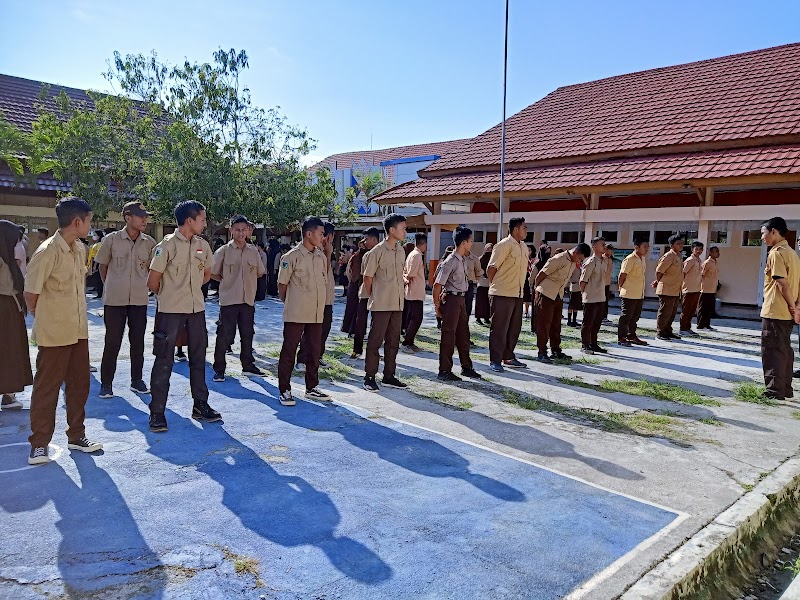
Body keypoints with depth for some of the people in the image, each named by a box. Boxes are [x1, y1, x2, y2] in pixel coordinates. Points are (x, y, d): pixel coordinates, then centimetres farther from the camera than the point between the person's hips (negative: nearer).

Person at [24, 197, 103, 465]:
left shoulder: (80, 249, 7)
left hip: (78, 330, 7)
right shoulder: (47, 252, -18)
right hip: (54, 333, -7)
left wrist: (76, 315, 10)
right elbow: (30, 295, -12)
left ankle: (76, 436, 27)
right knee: (47, 388, 4)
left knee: (79, 384, 13)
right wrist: (44, 315, 3)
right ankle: (39, 444, 18)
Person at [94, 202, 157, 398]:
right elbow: (102, 266, 6)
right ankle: (106, 383, 15)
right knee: (112, 342, 3)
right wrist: (110, 287, 9)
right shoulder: (111, 239, -5)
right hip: (114, 300, -2)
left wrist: (144, 285, 9)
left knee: (138, 342, 10)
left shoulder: (149, 243, 0)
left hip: (139, 300, 2)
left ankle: (136, 380, 23)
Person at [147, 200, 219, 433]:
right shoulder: (168, 244, -11)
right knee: (164, 361, 0)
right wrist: (168, 296, 7)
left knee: (198, 357, 12)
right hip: (171, 310, -5)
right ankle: (157, 412, 9)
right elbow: (153, 281, -7)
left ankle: (200, 405, 24)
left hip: (197, 309, 6)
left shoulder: (203, 245, 5)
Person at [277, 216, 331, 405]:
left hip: (317, 313, 6)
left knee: (314, 351, 13)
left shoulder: (322, 256, 8)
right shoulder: (292, 256, -11)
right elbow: (282, 284, -4)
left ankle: (311, 387, 25)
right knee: (289, 352, 2)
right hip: (296, 314, -6)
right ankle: (285, 390, 10)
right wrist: (289, 304, 4)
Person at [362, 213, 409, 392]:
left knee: (393, 341, 11)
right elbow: (368, 277, -6)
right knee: (375, 340, -1)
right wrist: (372, 298, 0)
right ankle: (369, 377, 7)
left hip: (397, 303, 7)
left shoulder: (401, 251, 10)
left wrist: (402, 291, 13)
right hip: (381, 304, -7)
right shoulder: (378, 251, -11)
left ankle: (389, 376, 21)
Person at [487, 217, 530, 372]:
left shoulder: (524, 247, 13)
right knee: (499, 328, -2)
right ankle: (495, 360, 4)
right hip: (502, 295, -8)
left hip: (517, 294, 8)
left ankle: (508, 357, 25)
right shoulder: (504, 245, -11)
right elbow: (491, 269, -10)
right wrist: (496, 286, 1)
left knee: (514, 328, 13)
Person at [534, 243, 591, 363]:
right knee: (544, 324, -3)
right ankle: (542, 353, 1)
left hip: (558, 296, 8)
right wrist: (537, 291, -2)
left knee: (556, 324, 13)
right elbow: (540, 275, -14)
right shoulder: (558, 259, -20)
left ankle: (556, 350, 22)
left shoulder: (574, 262, 6)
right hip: (546, 295, -8)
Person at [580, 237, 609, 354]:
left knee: (597, 323, 14)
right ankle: (584, 346, 10)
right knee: (588, 323, 1)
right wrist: (583, 294, -9)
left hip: (601, 297, 8)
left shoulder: (605, 261, 9)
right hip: (591, 298, -8)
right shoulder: (591, 262, -16)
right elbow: (583, 280, -14)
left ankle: (594, 344, 25)